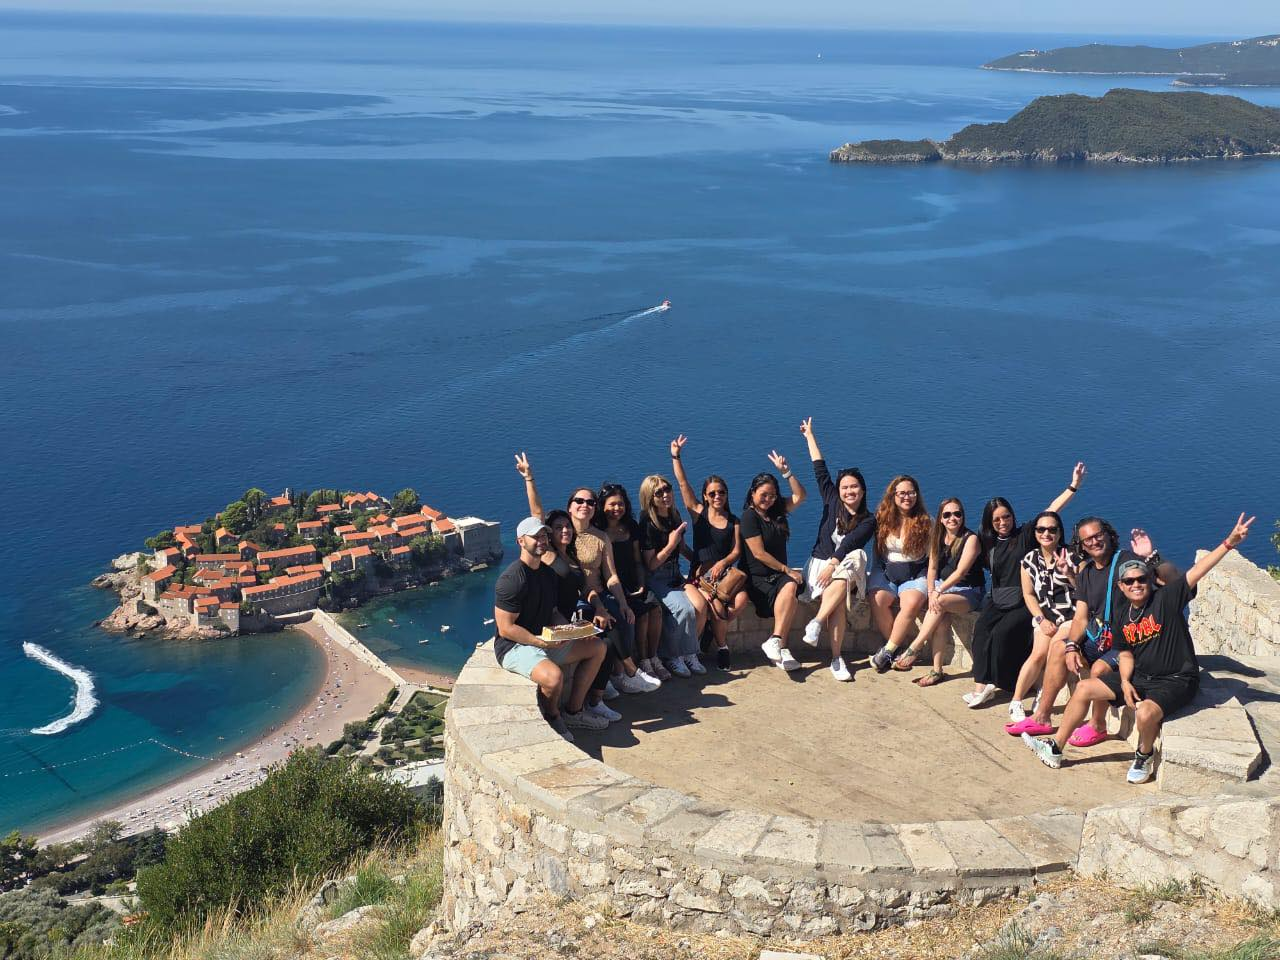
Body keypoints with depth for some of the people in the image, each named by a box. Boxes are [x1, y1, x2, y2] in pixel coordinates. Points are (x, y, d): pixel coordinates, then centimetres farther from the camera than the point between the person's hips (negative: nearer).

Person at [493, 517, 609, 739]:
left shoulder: (548, 573, 9)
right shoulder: (512, 579, -21)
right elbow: (506, 629, -22)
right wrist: (542, 642, -27)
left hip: (544, 640, 10)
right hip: (513, 647, -10)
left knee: (597, 647, 9)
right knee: (554, 676, -36)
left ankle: (573, 711, 12)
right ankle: (552, 716, -1)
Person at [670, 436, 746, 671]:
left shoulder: (733, 521, 12)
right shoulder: (698, 512, 8)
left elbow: (737, 551, 3)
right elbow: (683, 484, 2)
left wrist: (722, 563, -16)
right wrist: (676, 457, -3)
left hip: (725, 571, 2)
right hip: (700, 572, -2)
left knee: (741, 600, -27)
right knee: (716, 603, -30)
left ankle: (714, 630, 0)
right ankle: (722, 645, -5)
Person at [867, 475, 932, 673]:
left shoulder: (925, 522, 3)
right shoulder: (883, 519, 7)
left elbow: (932, 556, 3)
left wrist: (930, 585, -7)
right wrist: (878, 573, 0)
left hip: (915, 573, -1)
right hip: (886, 571, 2)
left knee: (912, 603, -32)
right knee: (878, 599, -30)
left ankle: (888, 651, -21)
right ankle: (894, 648, -16)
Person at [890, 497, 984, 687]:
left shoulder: (971, 539, -12)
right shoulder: (938, 538, 7)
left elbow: (960, 572, -20)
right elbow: (932, 568, 4)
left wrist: (938, 592, -26)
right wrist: (931, 592, -13)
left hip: (969, 593, -4)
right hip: (944, 587, 4)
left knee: (940, 603, -33)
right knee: (941, 621, -26)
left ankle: (914, 649, -26)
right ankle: (937, 670, -26)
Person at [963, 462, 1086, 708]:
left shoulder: (1026, 535, 1)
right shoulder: (989, 543, 14)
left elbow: (1051, 511, -5)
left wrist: (1073, 486, -11)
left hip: (1023, 602, -4)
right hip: (997, 600, 4)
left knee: (1002, 633, -27)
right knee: (981, 631, -23)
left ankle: (990, 684, -12)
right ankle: (981, 684, -28)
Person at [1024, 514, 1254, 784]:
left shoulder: (1166, 598, -13)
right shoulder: (1120, 614, 5)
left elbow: (1197, 570, -26)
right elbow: (1125, 653, 11)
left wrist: (1229, 543, -38)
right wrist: (1125, 682, -8)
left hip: (1175, 680, -7)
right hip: (1138, 677, 7)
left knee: (1146, 713, -35)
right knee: (1084, 688, 3)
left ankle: (1145, 756, -1)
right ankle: (1055, 749, 13)